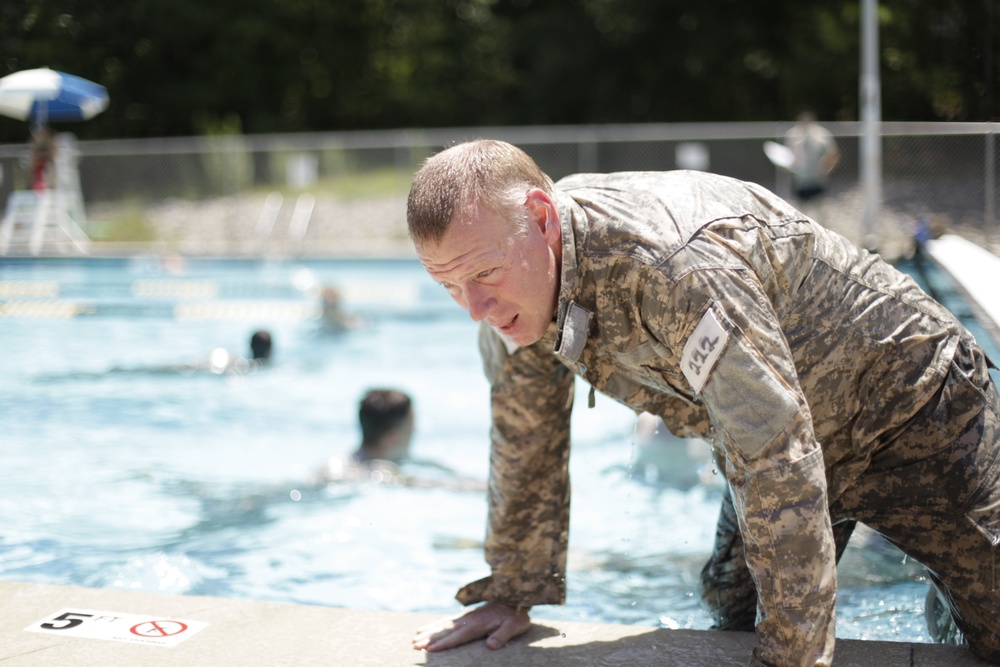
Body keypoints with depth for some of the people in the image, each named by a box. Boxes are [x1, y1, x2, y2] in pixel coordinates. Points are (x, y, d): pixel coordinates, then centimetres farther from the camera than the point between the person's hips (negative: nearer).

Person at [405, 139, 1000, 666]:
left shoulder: (672, 262, -41)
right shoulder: (511, 290, -14)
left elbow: (778, 461, -40)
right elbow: (525, 446, 0)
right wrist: (510, 596, 4)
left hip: (907, 408, -6)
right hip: (773, 434, 7)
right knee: (734, 614, 9)